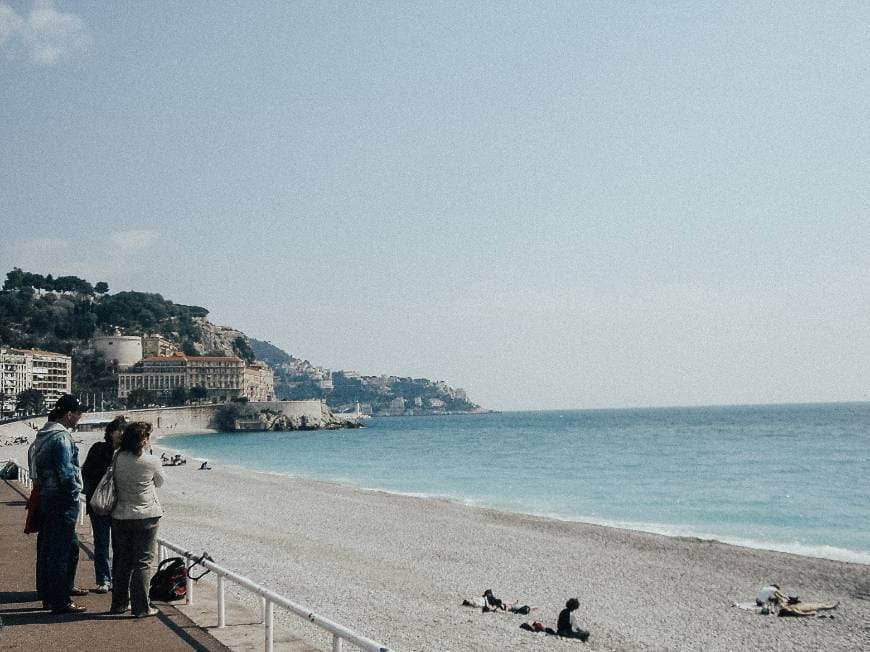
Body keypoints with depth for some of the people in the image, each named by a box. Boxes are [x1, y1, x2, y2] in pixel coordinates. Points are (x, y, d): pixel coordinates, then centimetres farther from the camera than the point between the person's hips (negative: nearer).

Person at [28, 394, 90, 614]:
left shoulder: (44, 433, 14)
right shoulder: (61, 437, -18)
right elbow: (66, 471, -22)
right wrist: (74, 491, -9)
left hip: (48, 495, 10)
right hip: (63, 500, -10)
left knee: (71, 546, 23)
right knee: (60, 551, -6)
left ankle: (66, 586, 37)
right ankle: (60, 602, -2)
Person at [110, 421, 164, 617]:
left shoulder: (118, 459, -4)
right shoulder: (151, 462, -13)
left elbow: (115, 483, 5)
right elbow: (159, 482, 4)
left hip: (120, 517, 4)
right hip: (145, 516, -4)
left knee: (121, 561, 15)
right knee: (143, 562, 3)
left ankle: (119, 603, 24)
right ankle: (141, 607, 3)